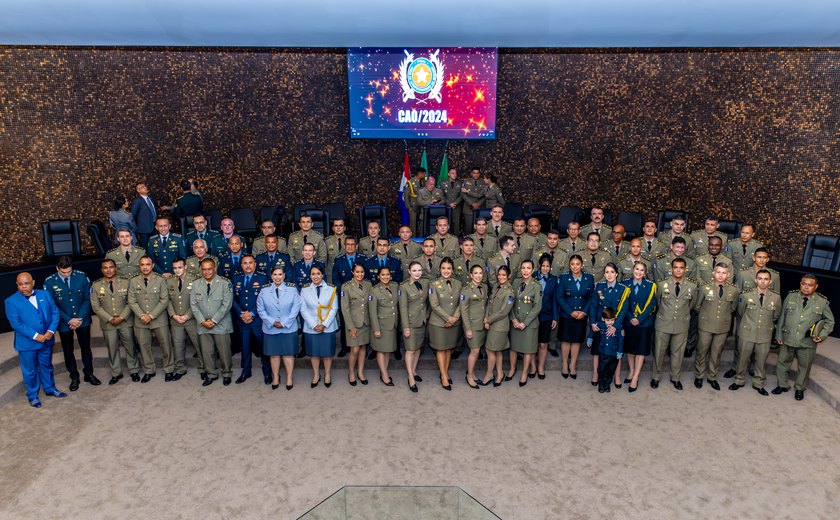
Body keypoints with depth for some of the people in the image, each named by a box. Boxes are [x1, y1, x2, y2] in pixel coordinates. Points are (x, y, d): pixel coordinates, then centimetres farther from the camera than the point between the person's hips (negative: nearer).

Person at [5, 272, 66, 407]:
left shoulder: (45, 294, 1)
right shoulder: (11, 301, -10)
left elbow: (55, 312, 0)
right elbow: (16, 323, -15)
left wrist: (51, 331, -13)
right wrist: (35, 336, -19)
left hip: (47, 340, 3)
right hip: (27, 343, -3)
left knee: (47, 366, 20)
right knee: (30, 370, 11)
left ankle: (50, 389, 37)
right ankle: (32, 396, 28)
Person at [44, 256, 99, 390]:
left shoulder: (82, 277, -12)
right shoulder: (49, 282, -14)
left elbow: (87, 299, -7)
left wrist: (80, 318, -13)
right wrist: (69, 320, -14)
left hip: (83, 320, 1)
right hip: (64, 323, 0)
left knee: (86, 348, 13)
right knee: (68, 351, 13)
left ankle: (89, 374, 30)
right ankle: (74, 377, 29)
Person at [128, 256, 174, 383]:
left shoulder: (161, 280, -3)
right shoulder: (133, 281, 3)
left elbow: (164, 300, -7)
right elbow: (132, 301, 1)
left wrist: (151, 316, -14)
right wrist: (141, 315, -12)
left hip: (159, 320, -2)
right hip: (140, 321, 2)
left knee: (166, 345, 3)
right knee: (143, 346, 10)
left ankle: (169, 370, 19)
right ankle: (148, 371, 25)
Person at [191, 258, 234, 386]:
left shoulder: (225, 283, -7)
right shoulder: (195, 284, 6)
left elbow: (226, 304, -11)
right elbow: (193, 304, 3)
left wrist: (213, 321, -13)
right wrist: (202, 321, -7)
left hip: (221, 324, -3)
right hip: (203, 325, 3)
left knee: (224, 350, 3)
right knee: (206, 351, 9)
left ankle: (227, 373, 22)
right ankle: (211, 374, 26)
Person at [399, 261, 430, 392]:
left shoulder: (426, 282, 0)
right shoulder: (404, 286, -13)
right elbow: (403, 308, -13)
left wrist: (427, 314, 8)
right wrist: (406, 327, -14)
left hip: (422, 321, 5)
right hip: (410, 321, -5)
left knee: (418, 348, 14)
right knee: (410, 350, -3)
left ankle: (413, 371, 30)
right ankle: (411, 378, 4)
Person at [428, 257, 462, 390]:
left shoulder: (458, 284, 4)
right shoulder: (434, 285, -8)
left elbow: (460, 303, 4)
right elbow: (434, 305, -12)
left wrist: (455, 317, -11)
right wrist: (448, 318, -16)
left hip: (454, 323, 4)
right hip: (438, 323, -4)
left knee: (449, 348, 12)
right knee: (441, 349, 4)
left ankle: (446, 373, 26)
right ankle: (444, 377, 13)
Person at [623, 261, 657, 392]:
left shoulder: (650, 285, -4)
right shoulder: (626, 284, 1)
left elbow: (651, 305, -7)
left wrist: (639, 319, -14)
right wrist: (630, 318, -12)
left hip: (644, 323, -2)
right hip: (629, 322, 2)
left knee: (641, 350, 1)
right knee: (629, 348, 12)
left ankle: (635, 378, 5)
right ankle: (631, 372, 27)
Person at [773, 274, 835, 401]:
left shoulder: (822, 302, -5)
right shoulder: (791, 296, -2)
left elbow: (829, 321, 7)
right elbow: (782, 317, 4)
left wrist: (823, 335, -8)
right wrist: (779, 335, 4)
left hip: (807, 343, -1)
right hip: (787, 339, 1)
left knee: (804, 366, 13)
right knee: (782, 362, 12)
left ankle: (800, 389, 34)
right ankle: (782, 385, 32)